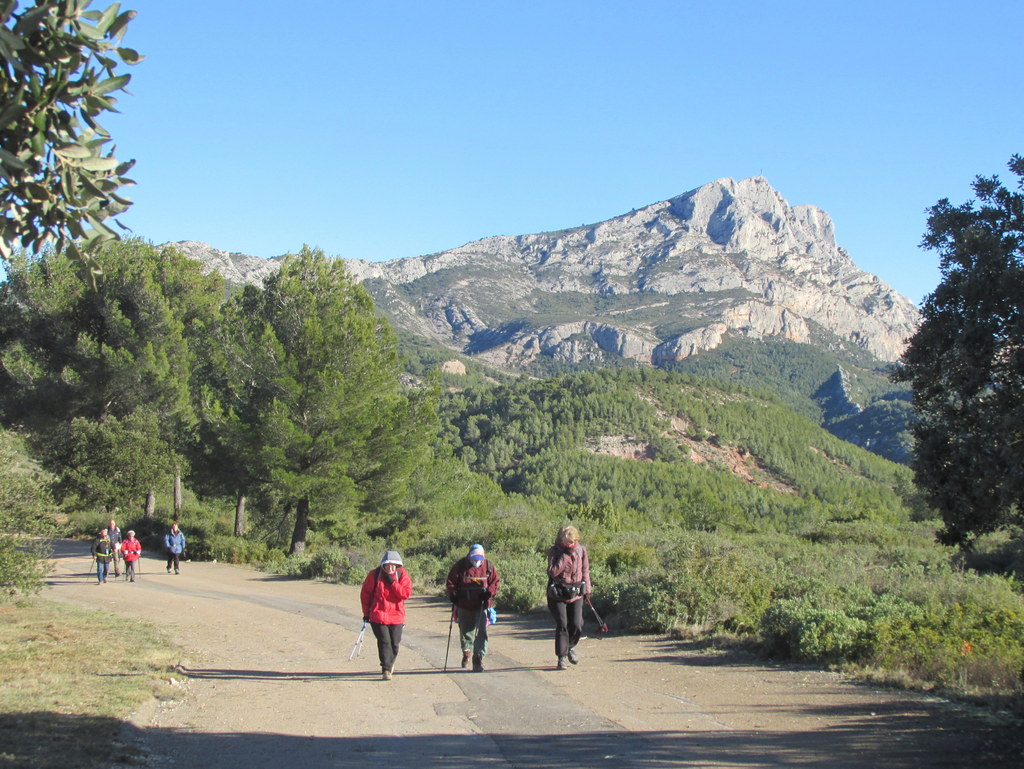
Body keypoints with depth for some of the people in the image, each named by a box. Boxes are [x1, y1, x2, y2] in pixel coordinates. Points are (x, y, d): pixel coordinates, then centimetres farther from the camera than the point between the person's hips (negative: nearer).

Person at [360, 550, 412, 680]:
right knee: (384, 642, -9)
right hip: (378, 615, -2)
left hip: (396, 616, 2)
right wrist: (366, 612, 6)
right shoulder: (375, 574, -4)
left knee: (395, 644, 7)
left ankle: (389, 664, 33)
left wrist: (392, 582, -19)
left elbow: (406, 593, -13)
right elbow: (365, 593, 5)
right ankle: (386, 670, -1)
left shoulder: (402, 574, -2)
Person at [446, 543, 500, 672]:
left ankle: (478, 659, -8)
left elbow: (495, 581, 6)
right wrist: (453, 594, -13)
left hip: (481, 606, -1)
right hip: (464, 606, 1)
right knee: (465, 631, 15)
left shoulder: (488, 566, -1)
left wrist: (490, 592, -12)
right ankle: (466, 652, 42)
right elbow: (450, 581, 3)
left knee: (481, 632, -11)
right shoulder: (460, 565, -3)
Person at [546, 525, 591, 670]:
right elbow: (552, 572, -22)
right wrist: (565, 556, -22)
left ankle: (570, 647, 26)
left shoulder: (581, 549, 1)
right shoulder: (554, 551, -9)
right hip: (558, 594, -3)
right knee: (562, 625, -5)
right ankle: (562, 657, 5)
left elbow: (585, 570, 12)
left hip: (576, 594, 3)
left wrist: (587, 589, 11)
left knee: (577, 625, -3)